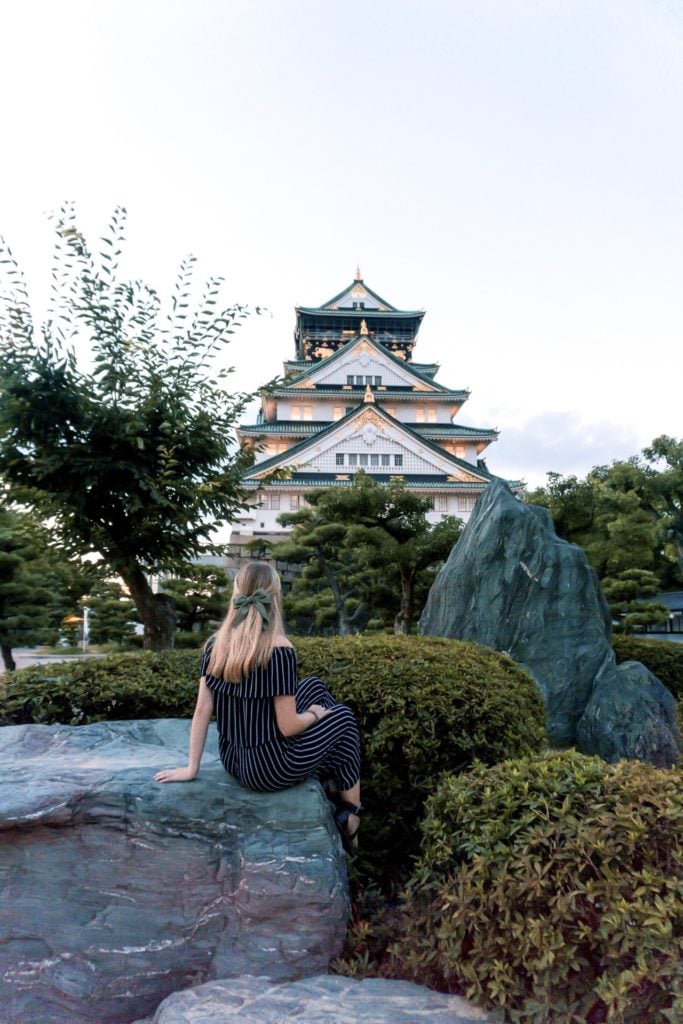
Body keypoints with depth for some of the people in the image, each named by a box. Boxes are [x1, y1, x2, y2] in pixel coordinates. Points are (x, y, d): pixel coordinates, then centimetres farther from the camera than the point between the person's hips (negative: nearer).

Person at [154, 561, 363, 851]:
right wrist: (315, 714, 1)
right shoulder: (279, 650, -24)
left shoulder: (215, 644, -6)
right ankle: (350, 817, 28)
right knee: (342, 716, 18)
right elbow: (288, 727, -19)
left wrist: (191, 768, 5)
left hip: (232, 761, 6)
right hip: (271, 768, -6)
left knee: (314, 686, 21)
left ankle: (328, 773, 33)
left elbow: (202, 711, -4)